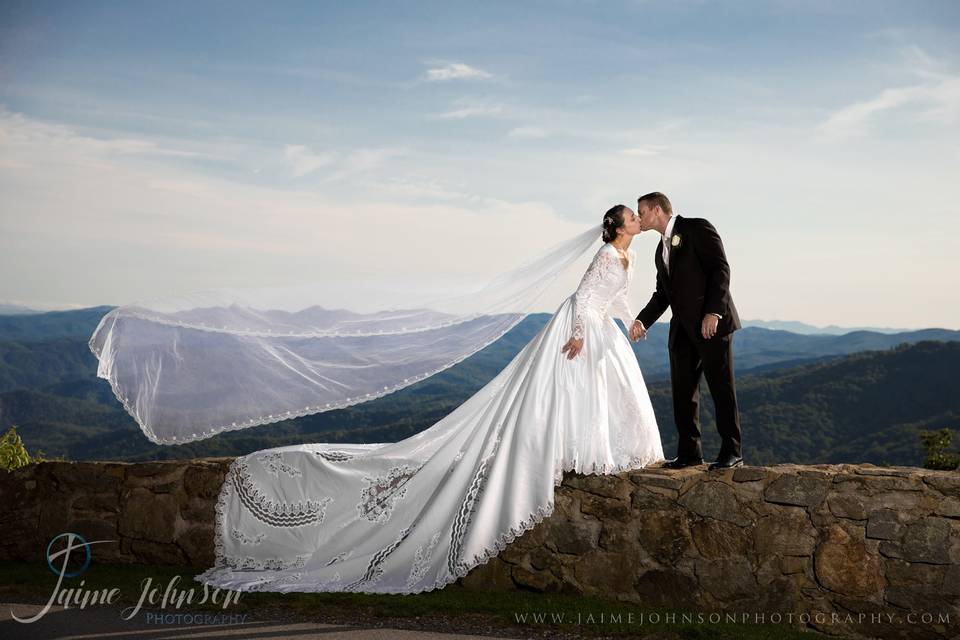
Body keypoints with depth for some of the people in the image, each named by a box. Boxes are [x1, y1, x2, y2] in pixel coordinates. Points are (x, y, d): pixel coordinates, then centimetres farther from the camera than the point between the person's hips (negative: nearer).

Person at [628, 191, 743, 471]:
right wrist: (643, 320, 6)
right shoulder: (661, 250, 20)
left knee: (722, 388, -4)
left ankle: (731, 453, 2)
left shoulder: (697, 228, -4)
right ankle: (689, 452, 12)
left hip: (712, 322, -8)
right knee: (683, 390, 5)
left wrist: (713, 312, -20)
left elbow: (720, 269, -12)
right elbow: (662, 293, 21)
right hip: (683, 327, 8)